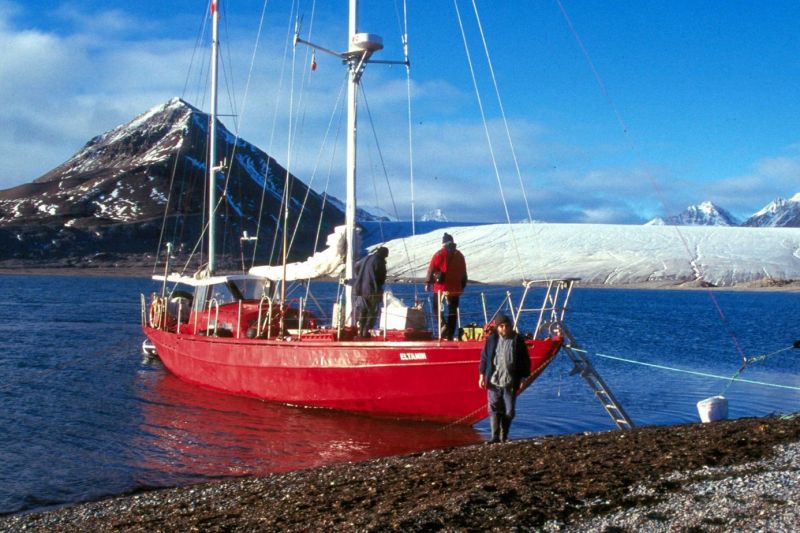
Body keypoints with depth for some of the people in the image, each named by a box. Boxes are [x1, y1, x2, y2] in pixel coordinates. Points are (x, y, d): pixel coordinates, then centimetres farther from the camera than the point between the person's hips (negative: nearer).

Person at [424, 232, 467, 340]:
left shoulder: (439, 254, -6)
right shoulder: (459, 255, 8)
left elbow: (431, 269, -6)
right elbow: (464, 273, 13)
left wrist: (427, 282, 4)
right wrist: (463, 286, 22)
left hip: (441, 287, -3)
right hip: (455, 288, 3)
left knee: (437, 308, 8)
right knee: (453, 311, 8)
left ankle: (443, 324, -17)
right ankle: (450, 335, 7)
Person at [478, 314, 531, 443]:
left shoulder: (518, 340, 0)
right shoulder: (492, 339, 3)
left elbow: (525, 361, 4)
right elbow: (484, 357, 7)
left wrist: (523, 378, 2)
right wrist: (482, 375, 3)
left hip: (510, 383, 0)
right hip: (493, 381, 0)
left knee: (509, 411, 4)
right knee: (494, 410, -2)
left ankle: (504, 436, 16)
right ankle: (495, 436, 0)